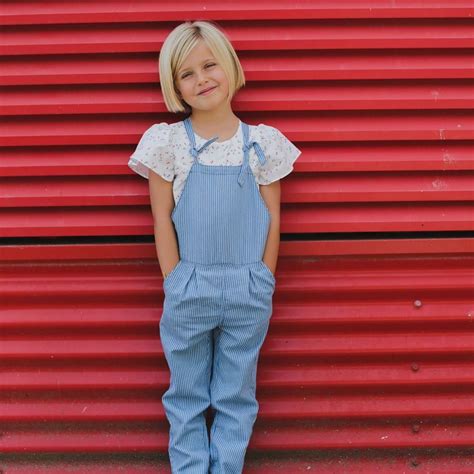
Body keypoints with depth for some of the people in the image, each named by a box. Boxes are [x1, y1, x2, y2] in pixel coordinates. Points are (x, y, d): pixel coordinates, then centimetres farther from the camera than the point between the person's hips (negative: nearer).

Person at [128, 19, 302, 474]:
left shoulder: (263, 141, 1)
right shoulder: (167, 141, -2)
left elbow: (273, 218, 3)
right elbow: (162, 219, -2)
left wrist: (263, 283, 0)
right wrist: (175, 283, -5)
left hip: (248, 288, 1)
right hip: (189, 287, 0)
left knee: (237, 396, 13)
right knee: (187, 395, 13)